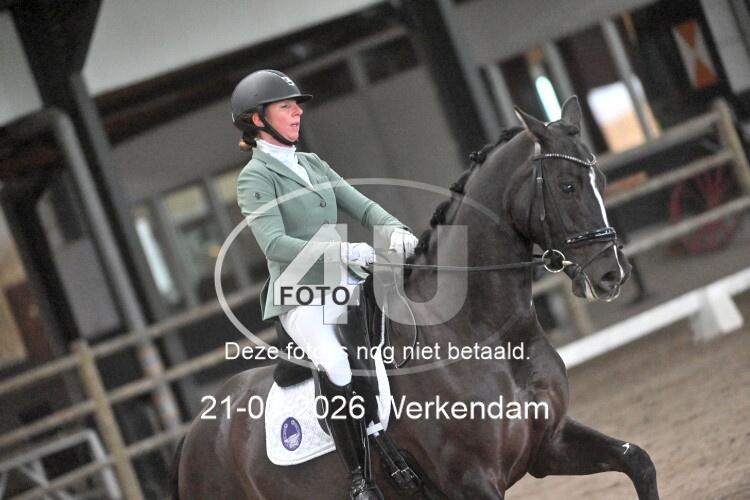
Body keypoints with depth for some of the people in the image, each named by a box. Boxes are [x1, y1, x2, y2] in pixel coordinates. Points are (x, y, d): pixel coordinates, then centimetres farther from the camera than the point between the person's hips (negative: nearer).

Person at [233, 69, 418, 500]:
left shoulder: (313, 164, 16)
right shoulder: (255, 178, -5)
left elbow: (361, 205, 10)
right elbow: (275, 243, -18)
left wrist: (393, 229, -12)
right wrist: (346, 251, -24)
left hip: (346, 284, 7)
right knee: (337, 370, -25)